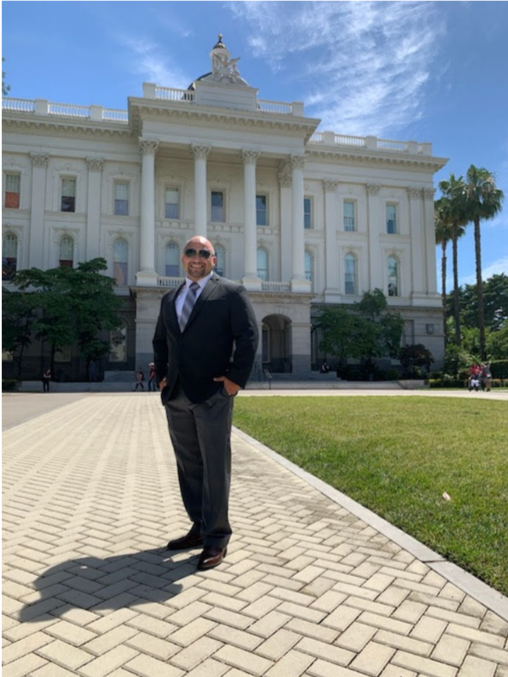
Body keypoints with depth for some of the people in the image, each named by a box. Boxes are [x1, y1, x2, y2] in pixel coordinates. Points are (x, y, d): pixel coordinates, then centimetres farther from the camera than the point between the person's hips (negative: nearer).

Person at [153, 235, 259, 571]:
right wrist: (162, 375, 14)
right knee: (188, 466, 13)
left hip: (213, 394, -6)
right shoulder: (169, 299, 17)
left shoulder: (231, 292, 0)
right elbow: (160, 340, 26)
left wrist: (236, 378, -13)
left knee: (215, 467, 0)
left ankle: (217, 538, 13)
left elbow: (249, 335, -7)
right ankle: (200, 528, 28)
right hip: (176, 395, 6)